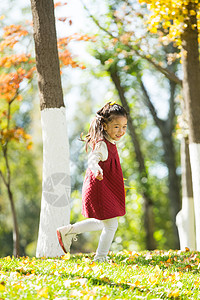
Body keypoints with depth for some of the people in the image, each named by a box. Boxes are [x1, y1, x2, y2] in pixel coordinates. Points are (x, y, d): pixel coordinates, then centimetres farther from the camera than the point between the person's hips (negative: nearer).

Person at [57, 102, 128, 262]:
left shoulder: (109, 144, 9)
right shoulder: (102, 145, -21)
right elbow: (92, 160, -37)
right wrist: (96, 171, -58)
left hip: (106, 190, 10)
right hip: (99, 191, -10)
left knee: (102, 223, 23)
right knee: (111, 224, -4)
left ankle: (68, 231, 29)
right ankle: (101, 257, 9)